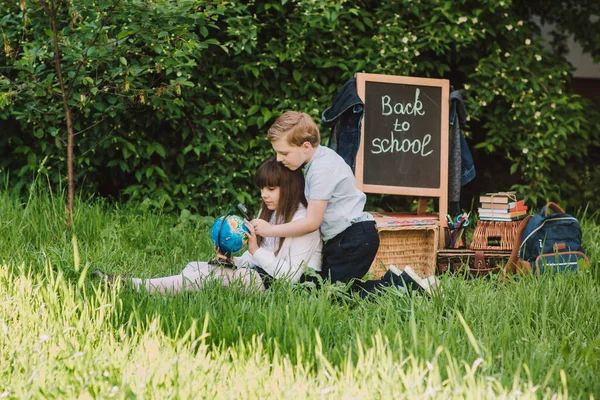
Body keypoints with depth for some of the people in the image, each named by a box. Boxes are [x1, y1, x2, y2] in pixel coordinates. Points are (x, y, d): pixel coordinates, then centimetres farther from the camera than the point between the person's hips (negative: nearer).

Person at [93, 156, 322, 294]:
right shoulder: (269, 214, 19)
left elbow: (290, 275, -17)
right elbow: (257, 258, 15)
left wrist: (256, 251, -19)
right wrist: (234, 261, -5)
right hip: (260, 274, 9)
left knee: (214, 274, -26)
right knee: (195, 266, -9)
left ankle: (138, 287, -36)